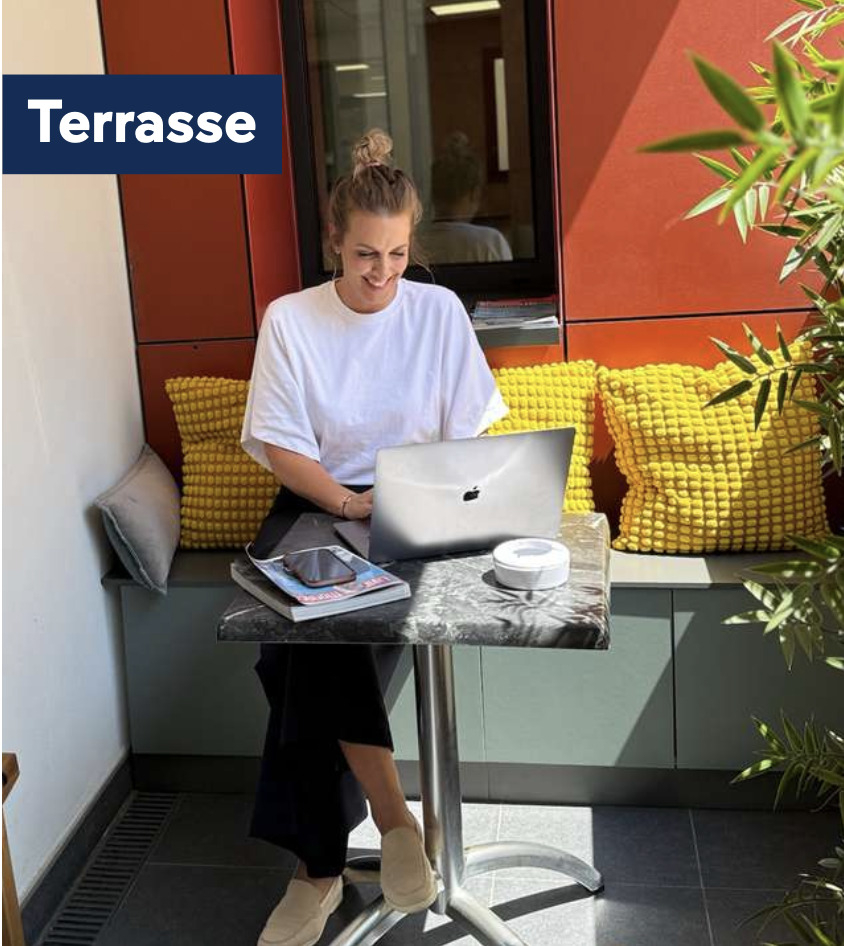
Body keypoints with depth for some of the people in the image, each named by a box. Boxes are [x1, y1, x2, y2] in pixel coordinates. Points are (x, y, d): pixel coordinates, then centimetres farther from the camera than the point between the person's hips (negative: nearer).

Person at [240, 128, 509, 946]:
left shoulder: (439, 311, 1)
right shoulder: (288, 319, -1)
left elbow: (469, 436, 2)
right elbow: (280, 447, -5)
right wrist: (347, 501, -22)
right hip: (315, 507, 1)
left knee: (312, 650, -26)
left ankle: (319, 866, -17)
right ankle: (392, 819, -20)